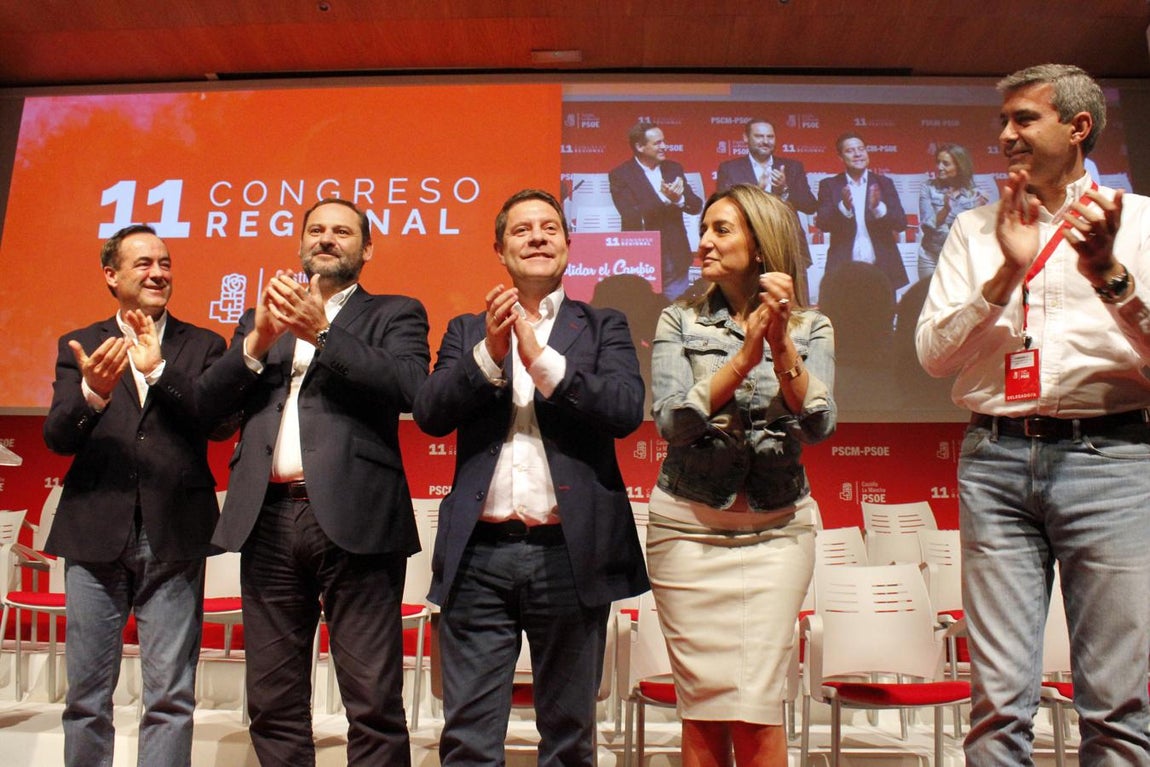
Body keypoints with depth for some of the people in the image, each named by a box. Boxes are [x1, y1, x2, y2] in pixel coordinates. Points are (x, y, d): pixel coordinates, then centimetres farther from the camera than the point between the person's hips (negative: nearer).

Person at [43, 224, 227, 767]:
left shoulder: (203, 346, 8)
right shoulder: (80, 347, 9)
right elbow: (57, 437, -2)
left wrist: (158, 370, -18)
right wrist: (92, 392, -22)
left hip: (175, 537, -1)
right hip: (95, 534, 1)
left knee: (170, 697, 4)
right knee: (86, 696, 10)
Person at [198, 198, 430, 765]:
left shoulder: (395, 313, 11)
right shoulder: (261, 316, 22)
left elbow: (409, 388, -7)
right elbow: (211, 399, 11)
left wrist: (323, 330, -12)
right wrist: (260, 339, -5)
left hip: (352, 518, -4)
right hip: (269, 517, 4)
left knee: (374, 704, -2)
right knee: (273, 706, 11)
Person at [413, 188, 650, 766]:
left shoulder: (603, 327, 9)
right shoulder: (465, 331, 14)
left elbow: (627, 409, -8)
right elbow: (429, 414, -1)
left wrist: (541, 357, -17)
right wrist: (489, 353, -15)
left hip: (570, 551, -1)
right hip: (480, 553, 1)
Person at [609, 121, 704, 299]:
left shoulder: (674, 168, 10)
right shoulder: (620, 175, -6)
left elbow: (696, 206, 5)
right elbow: (632, 217, -16)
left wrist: (679, 199, -16)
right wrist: (665, 199, -25)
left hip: (676, 260, 4)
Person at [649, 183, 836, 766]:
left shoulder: (811, 328, 4)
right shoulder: (680, 321, 3)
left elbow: (818, 426, -9)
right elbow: (672, 422, -10)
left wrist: (781, 345, -23)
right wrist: (744, 357, -20)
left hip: (777, 529, 0)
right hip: (689, 526, 0)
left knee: (757, 709, -3)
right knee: (702, 709, 4)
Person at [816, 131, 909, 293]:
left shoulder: (884, 183, 9)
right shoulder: (829, 185, 6)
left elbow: (901, 223, 1)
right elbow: (822, 224, -4)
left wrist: (878, 207, -17)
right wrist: (844, 207, -22)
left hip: (882, 269, 2)